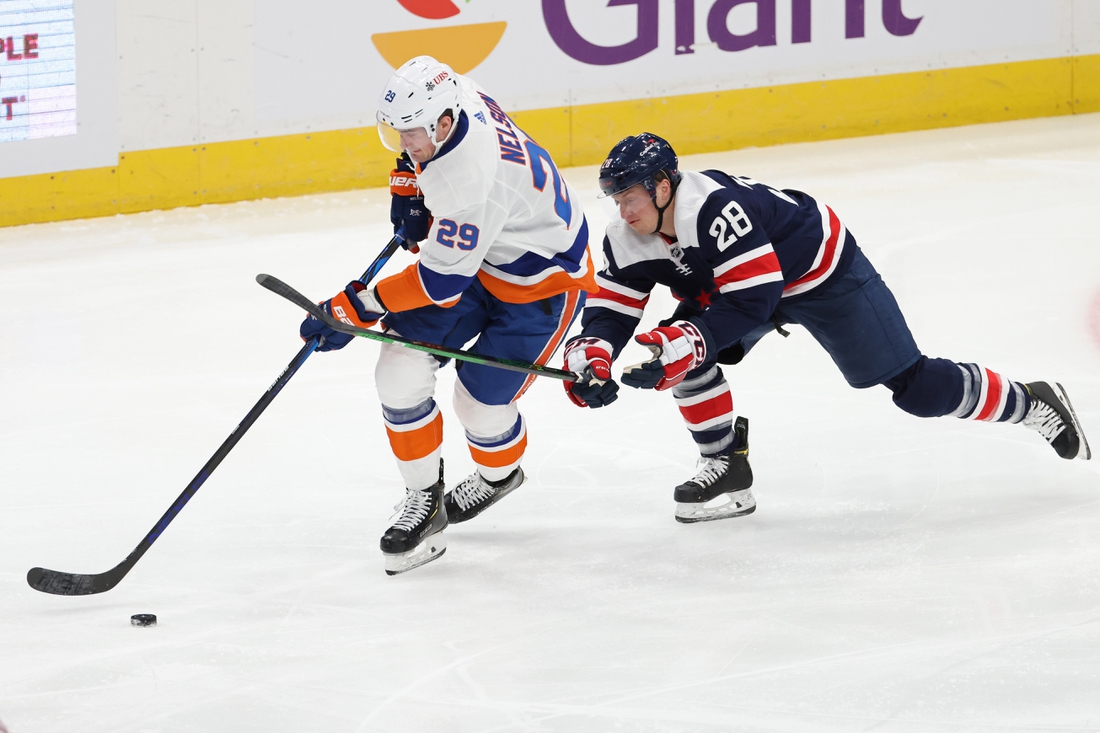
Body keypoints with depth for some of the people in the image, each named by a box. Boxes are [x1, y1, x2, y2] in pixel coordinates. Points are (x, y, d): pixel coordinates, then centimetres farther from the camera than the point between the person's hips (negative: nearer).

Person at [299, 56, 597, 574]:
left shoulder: (471, 181, -40)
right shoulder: (455, 99, -17)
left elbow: (440, 281, -34)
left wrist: (357, 308, -29)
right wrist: (408, 182, 3)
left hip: (540, 281, -8)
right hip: (472, 252, 8)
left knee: (482, 402, -4)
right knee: (401, 371, -7)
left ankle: (499, 473, 32)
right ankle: (424, 498, 9)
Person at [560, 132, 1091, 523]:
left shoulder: (718, 210, -39)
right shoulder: (628, 241, -14)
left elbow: (752, 303, -42)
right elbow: (610, 310, -11)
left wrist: (684, 341, -50)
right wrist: (589, 357, -31)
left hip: (822, 271, -8)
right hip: (736, 280, 8)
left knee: (914, 387, -6)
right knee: (678, 347, -15)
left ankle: (1032, 404, 15)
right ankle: (726, 470, -3)